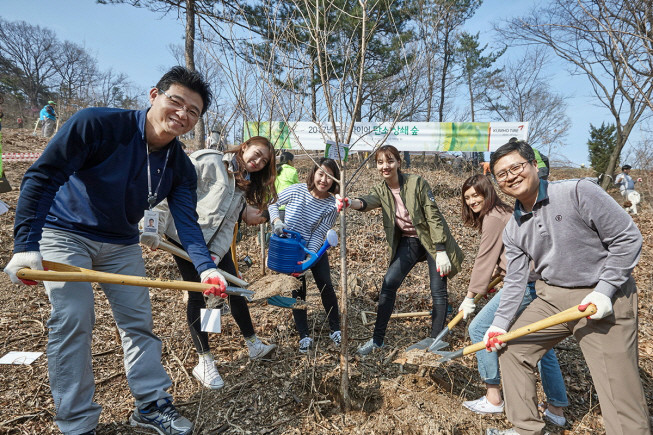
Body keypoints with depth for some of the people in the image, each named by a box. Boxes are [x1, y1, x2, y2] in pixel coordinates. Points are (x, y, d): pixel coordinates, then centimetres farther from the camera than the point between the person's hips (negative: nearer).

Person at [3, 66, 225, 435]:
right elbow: (42, 178, -23)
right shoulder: (97, 124, -25)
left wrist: (205, 266, -35)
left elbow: (187, 221, -17)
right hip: (65, 234, -4)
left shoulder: (180, 168, -10)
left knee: (139, 320, 4)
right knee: (73, 321, -11)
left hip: (122, 244, 5)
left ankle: (152, 405, 18)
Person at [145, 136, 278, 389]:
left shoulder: (244, 186, 8)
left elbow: (229, 225, 0)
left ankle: (253, 346, 27)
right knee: (198, 296, -2)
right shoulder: (209, 161, -14)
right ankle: (204, 363, 12)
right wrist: (154, 230, -23)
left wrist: (215, 255, -15)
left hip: (216, 243, 7)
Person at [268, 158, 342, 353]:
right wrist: (276, 220, -21)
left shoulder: (331, 205, -14)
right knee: (298, 291, 2)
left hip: (314, 248, 1)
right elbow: (272, 203, -2)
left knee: (326, 287, 0)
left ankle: (335, 330, 20)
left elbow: (319, 234, -16)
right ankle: (304, 336, 15)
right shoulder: (297, 190, -14)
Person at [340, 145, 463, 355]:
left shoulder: (417, 183, -18)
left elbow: (434, 216, -17)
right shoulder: (381, 190, -5)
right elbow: (367, 202, -28)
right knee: (389, 283, -6)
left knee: (438, 290, -1)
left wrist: (441, 251, -21)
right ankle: (378, 339, 3)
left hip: (432, 239, -4)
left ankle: (436, 338, 20)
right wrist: (350, 202, -52)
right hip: (408, 241, 4)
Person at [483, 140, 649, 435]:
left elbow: (627, 238, -13)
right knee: (511, 348, 8)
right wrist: (500, 324, 0)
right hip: (552, 298, 6)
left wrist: (604, 291, -18)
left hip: (604, 299, -6)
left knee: (620, 394, -7)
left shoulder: (578, 192, -15)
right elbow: (515, 281, 7)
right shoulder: (512, 229, 3)